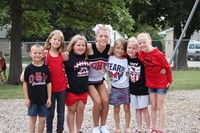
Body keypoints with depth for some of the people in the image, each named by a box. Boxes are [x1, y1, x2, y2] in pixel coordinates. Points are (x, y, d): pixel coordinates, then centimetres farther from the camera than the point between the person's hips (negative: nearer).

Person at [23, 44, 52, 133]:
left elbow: (48, 83, 2)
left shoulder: (45, 68, -1)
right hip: (32, 99, -1)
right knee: (32, 119, 7)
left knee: (42, 119, 7)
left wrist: (49, 98, -1)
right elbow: (25, 83, -1)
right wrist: (27, 98, -4)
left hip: (43, 99, 1)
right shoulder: (29, 68, -5)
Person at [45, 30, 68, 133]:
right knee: (50, 112, 8)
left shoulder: (62, 55, 4)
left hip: (62, 87, 3)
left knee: (61, 112, 10)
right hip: (50, 87, -3)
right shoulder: (45, 53, -6)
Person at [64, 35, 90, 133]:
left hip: (83, 89, 5)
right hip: (71, 90, -5)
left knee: (80, 110, 12)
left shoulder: (86, 57, 3)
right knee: (71, 111, 9)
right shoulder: (68, 57, -15)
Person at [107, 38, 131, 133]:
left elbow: (127, 74, 3)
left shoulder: (125, 61, -5)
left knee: (127, 108, 6)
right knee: (116, 109, 7)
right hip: (115, 88, 1)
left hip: (125, 88, -1)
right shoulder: (109, 58, -3)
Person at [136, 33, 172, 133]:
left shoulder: (159, 54, -21)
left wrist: (169, 81, -7)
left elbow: (167, 67, -12)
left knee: (160, 107, 0)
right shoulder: (140, 54, -5)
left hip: (162, 84, -5)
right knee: (153, 107, 10)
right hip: (150, 84, 5)